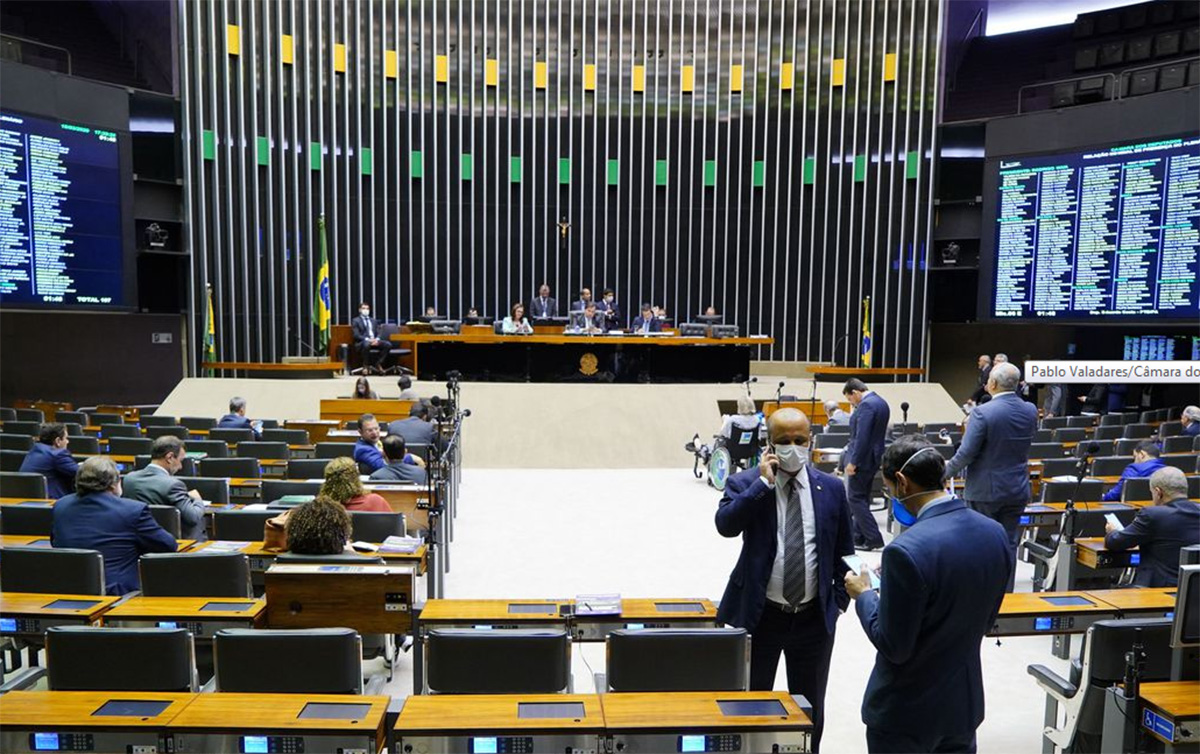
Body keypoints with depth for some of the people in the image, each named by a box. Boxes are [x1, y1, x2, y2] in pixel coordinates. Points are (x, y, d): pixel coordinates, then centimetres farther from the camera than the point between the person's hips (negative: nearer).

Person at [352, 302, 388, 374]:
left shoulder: (374, 320, 23)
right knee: (366, 344, -42)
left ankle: (376, 364, -13)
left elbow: (378, 333, 16)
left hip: (374, 341, 5)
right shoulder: (355, 321, 7)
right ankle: (365, 366, -21)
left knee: (388, 345, -23)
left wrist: (377, 339, -9)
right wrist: (367, 339, -20)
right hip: (361, 342, -5)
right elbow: (356, 335, -5)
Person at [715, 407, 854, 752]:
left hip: (814, 617, 2)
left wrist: (840, 599, 5)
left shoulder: (831, 487, 1)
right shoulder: (745, 483, -7)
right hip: (760, 614, -2)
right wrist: (764, 483, -24)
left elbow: (844, 550, 9)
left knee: (810, 708, 17)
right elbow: (725, 524, -26)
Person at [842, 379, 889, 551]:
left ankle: (873, 538, -3)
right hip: (874, 457, 10)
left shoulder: (866, 405, -19)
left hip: (862, 458, -10)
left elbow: (862, 436, -24)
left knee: (855, 498, -4)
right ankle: (859, 537, 21)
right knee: (863, 498, 15)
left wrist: (852, 462, -21)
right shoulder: (881, 402, 13)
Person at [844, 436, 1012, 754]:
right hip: (965, 703, 7)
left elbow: (894, 647, -21)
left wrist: (864, 594, -6)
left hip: (906, 713, -6)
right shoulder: (995, 532, -5)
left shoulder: (906, 550, -28)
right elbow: (986, 620, 8)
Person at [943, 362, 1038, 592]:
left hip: (984, 491, -5)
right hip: (1017, 491, 5)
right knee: (1008, 544, 13)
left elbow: (966, 453, -18)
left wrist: (948, 471, -3)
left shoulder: (983, 413, -19)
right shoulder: (1030, 411, -1)